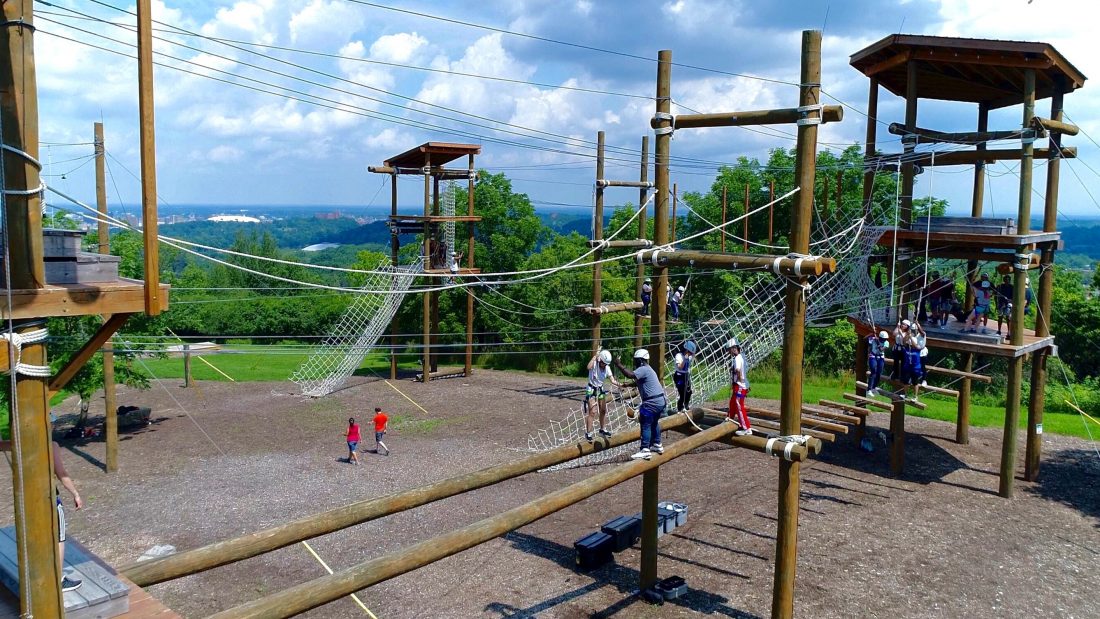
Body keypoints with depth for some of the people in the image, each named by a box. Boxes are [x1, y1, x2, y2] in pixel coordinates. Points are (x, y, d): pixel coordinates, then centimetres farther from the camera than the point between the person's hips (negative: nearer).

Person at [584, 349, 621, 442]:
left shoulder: (607, 368, -7)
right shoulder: (594, 364, -21)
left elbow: (612, 380, -12)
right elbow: (589, 367, -45)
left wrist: (620, 385, -29)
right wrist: (595, 356, -39)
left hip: (600, 389, 6)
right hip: (591, 389, -6)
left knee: (603, 410, 15)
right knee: (591, 412, -12)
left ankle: (603, 430, 33)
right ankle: (588, 433, -7)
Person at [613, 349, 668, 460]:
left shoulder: (643, 369, -14)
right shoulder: (646, 369, 19)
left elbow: (630, 375, -29)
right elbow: (637, 382, 24)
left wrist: (619, 365, -22)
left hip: (652, 402, -11)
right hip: (660, 400, 11)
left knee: (645, 425, -8)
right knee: (654, 423, 25)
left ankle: (645, 451, -10)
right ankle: (657, 445, 36)